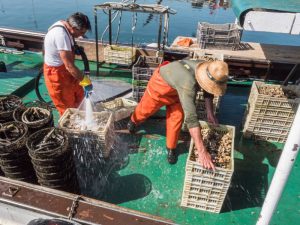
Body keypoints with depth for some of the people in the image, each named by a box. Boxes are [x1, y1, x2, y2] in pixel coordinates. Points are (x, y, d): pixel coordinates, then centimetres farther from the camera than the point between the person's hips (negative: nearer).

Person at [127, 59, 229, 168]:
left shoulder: (208, 72, -26)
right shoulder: (188, 84, -48)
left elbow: (208, 91, -1)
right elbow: (191, 118, -51)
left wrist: (210, 113, -8)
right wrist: (202, 152, -50)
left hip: (176, 88, 5)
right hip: (160, 82, -5)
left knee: (176, 117, 0)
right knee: (146, 108, 18)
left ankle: (171, 148, 22)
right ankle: (134, 120, 53)